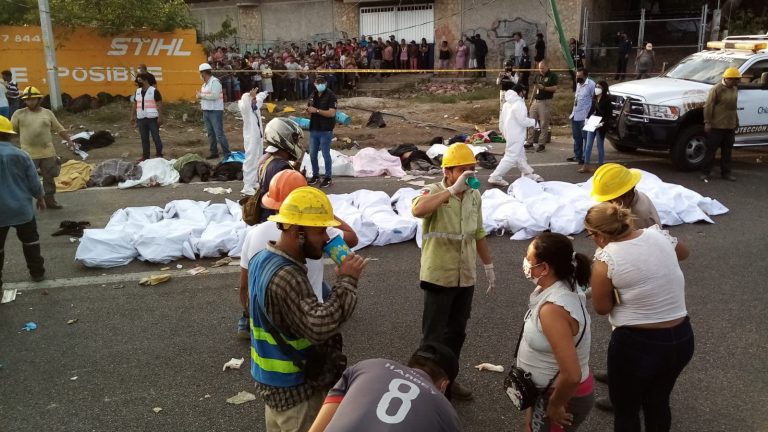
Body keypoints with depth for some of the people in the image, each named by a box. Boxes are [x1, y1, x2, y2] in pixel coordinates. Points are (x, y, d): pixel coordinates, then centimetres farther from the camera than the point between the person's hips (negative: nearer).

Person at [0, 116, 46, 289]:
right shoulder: (21, 155, -8)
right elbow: (34, 182, -3)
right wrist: (40, 198, 15)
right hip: (21, 208, 2)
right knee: (30, 240, 19)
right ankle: (37, 272, 26)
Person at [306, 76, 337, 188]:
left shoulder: (330, 96, -10)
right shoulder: (313, 95, 11)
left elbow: (332, 113, -20)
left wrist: (317, 110, -23)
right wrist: (308, 110, -4)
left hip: (326, 131, -6)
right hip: (313, 130, 6)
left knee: (326, 154, 0)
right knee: (312, 154, 11)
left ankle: (328, 177, 11)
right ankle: (315, 175, 26)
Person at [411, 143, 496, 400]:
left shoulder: (475, 196, 4)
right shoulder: (434, 193, -16)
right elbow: (417, 210, -40)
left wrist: (488, 266, 18)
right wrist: (453, 189, -37)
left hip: (466, 277, 6)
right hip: (439, 277, -6)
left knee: (457, 332, 18)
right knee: (434, 334, 6)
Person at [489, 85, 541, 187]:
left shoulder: (506, 104, 11)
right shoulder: (519, 104, -17)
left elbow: (501, 120, 16)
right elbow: (523, 120, -21)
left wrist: (503, 131, 26)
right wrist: (534, 122, -4)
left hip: (509, 134, 10)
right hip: (516, 135, -10)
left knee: (520, 155, 19)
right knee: (511, 157, -7)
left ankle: (528, 174, 30)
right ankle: (496, 177, -7)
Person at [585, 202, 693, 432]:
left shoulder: (606, 259, -19)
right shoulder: (658, 235, -2)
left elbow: (602, 308, -7)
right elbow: (683, 253, 21)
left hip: (637, 344, -6)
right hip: (682, 338, 6)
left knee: (625, 410, 19)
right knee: (658, 402, 29)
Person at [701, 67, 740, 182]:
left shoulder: (734, 90, 13)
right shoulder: (716, 89, -11)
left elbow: (733, 107, 21)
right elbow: (708, 106, -14)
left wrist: (736, 121, 21)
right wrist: (707, 122, -17)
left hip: (730, 126, 7)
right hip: (716, 126, -7)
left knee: (727, 151, 12)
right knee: (711, 150, -3)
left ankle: (726, 172, 20)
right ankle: (705, 172, 4)